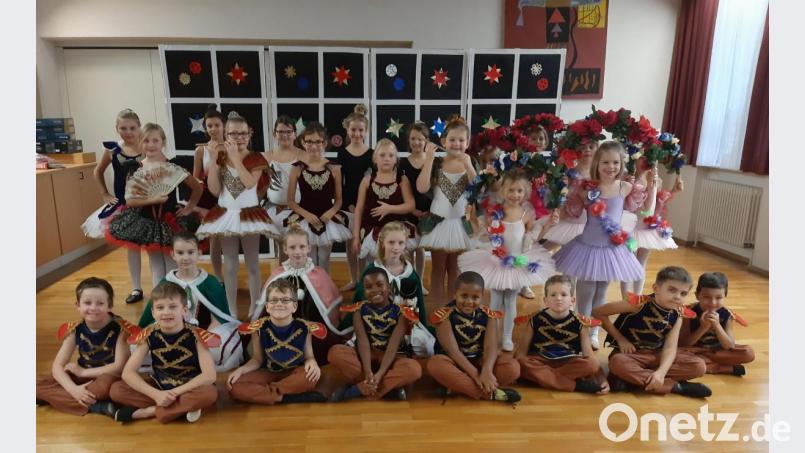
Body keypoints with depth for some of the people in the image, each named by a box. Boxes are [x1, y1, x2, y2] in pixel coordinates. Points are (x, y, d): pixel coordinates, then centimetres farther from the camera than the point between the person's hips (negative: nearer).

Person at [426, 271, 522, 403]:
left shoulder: (488, 315, -4)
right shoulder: (444, 315, -13)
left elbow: (490, 347, -16)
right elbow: (453, 350, -21)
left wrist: (486, 371, -37)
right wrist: (476, 375, -31)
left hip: (480, 361, 3)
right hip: (455, 363, -2)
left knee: (513, 367, -22)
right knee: (435, 363, -36)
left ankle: (456, 387, -26)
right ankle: (491, 393, -35)